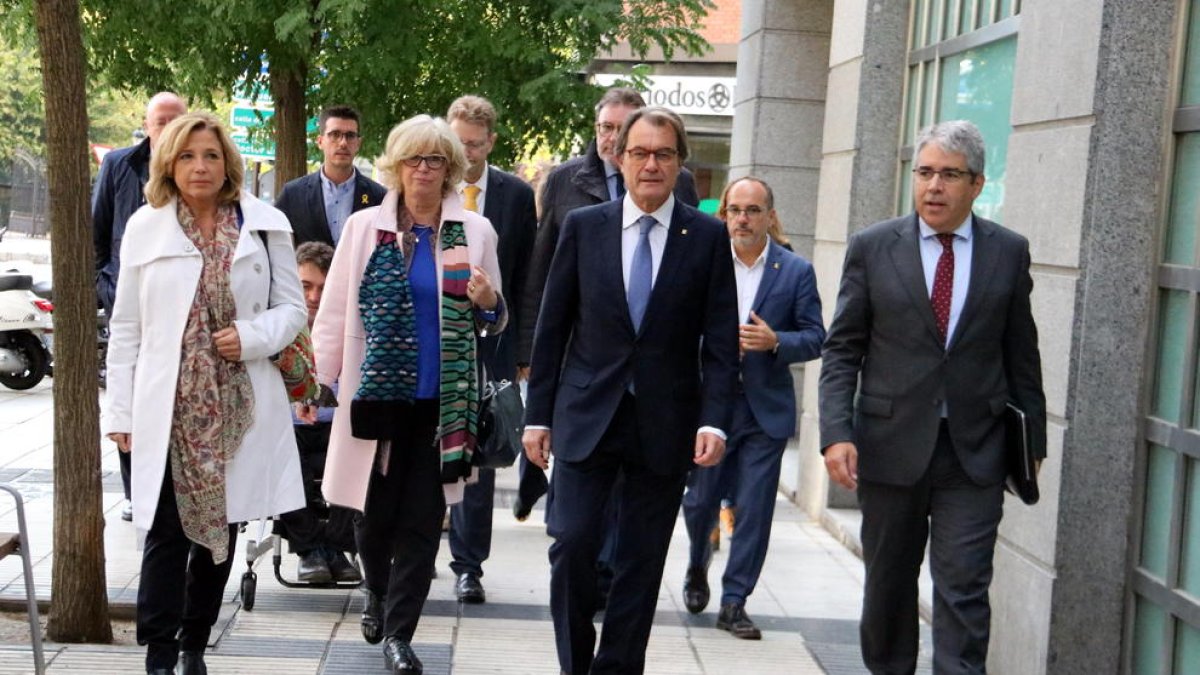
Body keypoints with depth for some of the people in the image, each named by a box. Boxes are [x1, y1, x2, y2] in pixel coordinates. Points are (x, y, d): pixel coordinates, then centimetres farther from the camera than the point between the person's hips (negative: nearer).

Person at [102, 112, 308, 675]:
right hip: (168, 407, -1)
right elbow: (126, 327, 6)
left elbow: (293, 307, 7)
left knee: (222, 525, 9)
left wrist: (252, 336, -13)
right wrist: (121, 410, 3)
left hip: (238, 405, 1)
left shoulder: (265, 224, 3)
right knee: (166, 531, -6)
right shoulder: (145, 227, 5)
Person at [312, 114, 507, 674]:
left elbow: (492, 321, 10)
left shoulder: (475, 232, 3)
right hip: (376, 393, 0)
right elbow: (335, 310, 6)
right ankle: (377, 593, 40)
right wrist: (329, 377, 2)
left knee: (422, 519, 2)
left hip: (443, 399, 0)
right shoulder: (364, 227, 2)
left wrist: (488, 304, -12)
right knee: (374, 510, 9)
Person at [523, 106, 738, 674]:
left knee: (641, 562, 7)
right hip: (587, 414, 0)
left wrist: (713, 420, -11)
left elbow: (720, 340, -1)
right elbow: (551, 328, 4)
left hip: (664, 423, 0)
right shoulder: (583, 226, 2)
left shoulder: (708, 236, 1)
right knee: (573, 542, -6)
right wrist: (538, 415, 2)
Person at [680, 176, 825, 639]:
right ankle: (698, 568, 40)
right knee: (700, 500, 10)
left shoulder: (796, 271, 0)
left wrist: (775, 341, -18)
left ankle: (734, 603, 12)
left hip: (766, 409, 0)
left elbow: (815, 338, -1)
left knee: (754, 510, 1)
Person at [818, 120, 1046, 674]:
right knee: (888, 582, 14)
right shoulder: (871, 248, 0)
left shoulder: (1009, 252, 3)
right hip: (890, 445, 1)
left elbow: (1021, 354, 8)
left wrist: (1032, 441, 8)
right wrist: (836, 434, -12)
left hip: (975, 451, 0)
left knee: (964, 590, -4)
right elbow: (842, 351, -1)